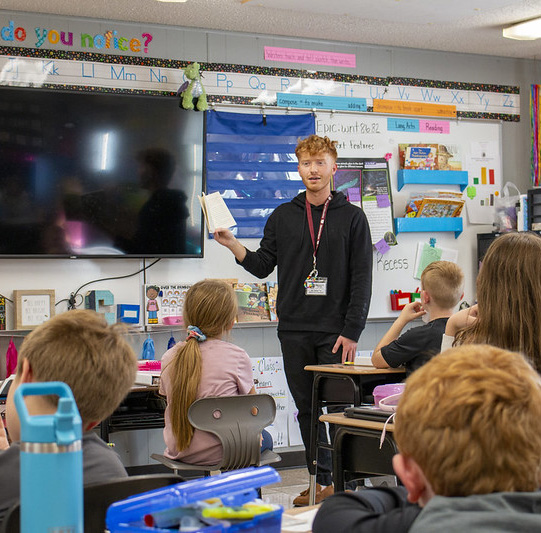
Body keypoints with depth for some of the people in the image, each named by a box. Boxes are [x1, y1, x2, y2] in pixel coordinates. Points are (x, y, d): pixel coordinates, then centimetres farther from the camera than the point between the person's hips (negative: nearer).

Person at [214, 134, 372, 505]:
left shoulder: (351, 217, 2)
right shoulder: (283, 217, 11)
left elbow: (362, 279, -2)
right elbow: (263, 266, 12)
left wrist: (352, 332, -10)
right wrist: (232, 245, -6)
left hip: (336, 331, -3)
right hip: (294, 331, 3)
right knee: (307, 408, 7)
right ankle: (322, 480, 17)